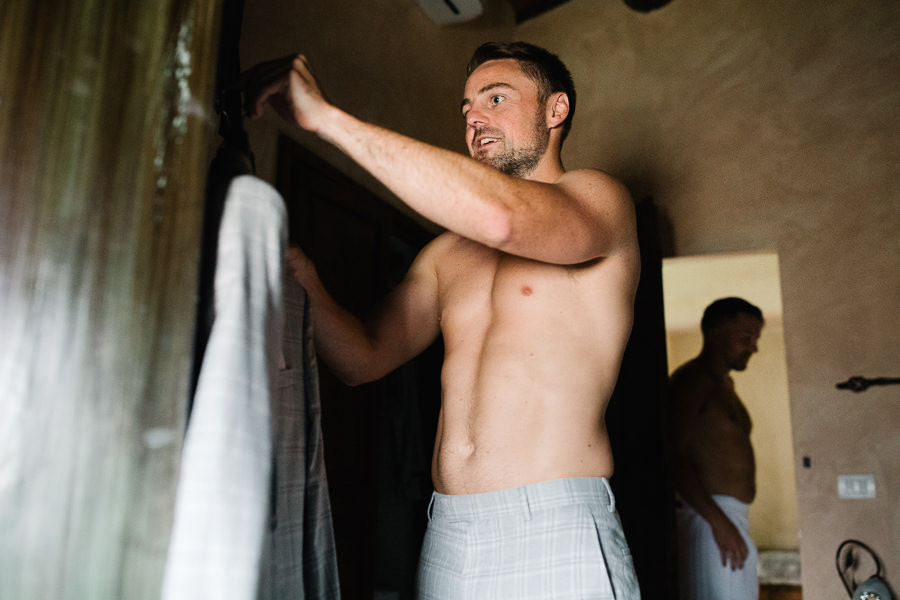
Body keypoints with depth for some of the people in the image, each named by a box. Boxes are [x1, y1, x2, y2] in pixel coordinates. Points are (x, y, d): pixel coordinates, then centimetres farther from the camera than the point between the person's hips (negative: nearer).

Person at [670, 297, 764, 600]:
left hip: (732, 518, 10)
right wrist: (718, 521, -23)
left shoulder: (724, 384, 21)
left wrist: (729, 520, 17)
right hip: (708, 518, -9)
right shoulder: (690, 379, -9)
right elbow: (674, 457, -19)